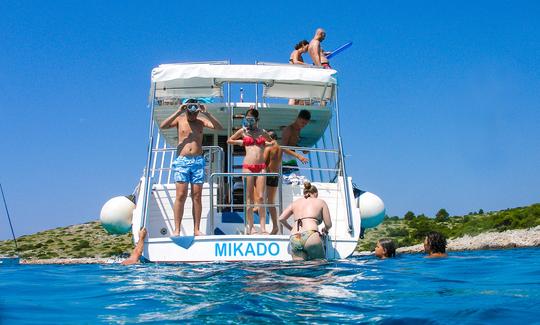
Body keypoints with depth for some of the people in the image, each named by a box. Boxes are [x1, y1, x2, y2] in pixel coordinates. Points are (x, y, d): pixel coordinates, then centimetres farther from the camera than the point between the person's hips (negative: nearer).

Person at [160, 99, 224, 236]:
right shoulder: (179, 120, 5)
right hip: (182, 161, -2)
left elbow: (219, 127, -4)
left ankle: (196, 229, 5)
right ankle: (177, 229, -6)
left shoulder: (201, 121, 9)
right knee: (181, 195, -8)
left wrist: (206, 113, -13)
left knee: (197, 196, 2)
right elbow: (163, 126, -11)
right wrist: (178, 112, -15)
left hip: (198, 161, 2)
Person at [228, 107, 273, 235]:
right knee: (249, 198, 0)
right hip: (248, 166, -1)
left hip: (261, 167, 1)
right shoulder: (243, 131, 8)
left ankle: (262, 227, -1)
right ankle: (250, 227, 5)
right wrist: (240, 142, 6)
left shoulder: (262, 132, 11)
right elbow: (229, 140, 20)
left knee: (261, 197, -3)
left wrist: (265, 144, 7)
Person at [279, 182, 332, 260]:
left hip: (294, 239, 3)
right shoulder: (320, 202, 19)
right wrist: (325, 230, 38)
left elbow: (281, 219, 20)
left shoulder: (295, 203, 26)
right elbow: (328, 224, 16)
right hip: (311, 236, -3)